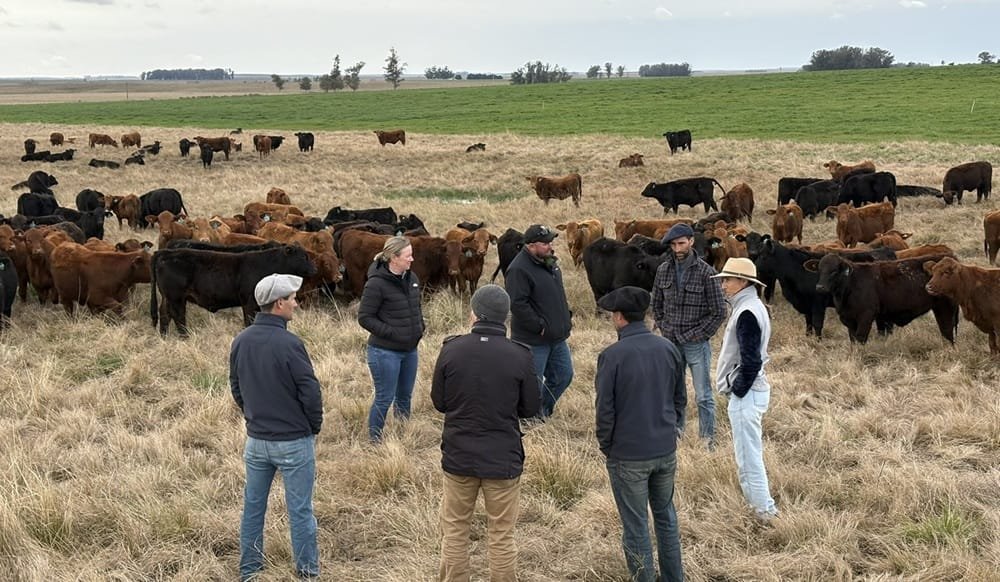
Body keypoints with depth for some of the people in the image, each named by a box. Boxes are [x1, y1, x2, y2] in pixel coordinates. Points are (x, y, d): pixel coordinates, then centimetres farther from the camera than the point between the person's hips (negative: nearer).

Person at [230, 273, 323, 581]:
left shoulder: (241, 341, -1)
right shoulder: (288, 343, -21)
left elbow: (236, 388, 10)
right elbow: (310, 392, -16)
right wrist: (314, 426, 1)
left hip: (256, 439, 6)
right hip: (293, 441, -6)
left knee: (253, 506, 16)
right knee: (299, 510, 5)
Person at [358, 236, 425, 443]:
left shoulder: (411, 278, 5)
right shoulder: (376, 283, -18)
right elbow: (364, 317, -16)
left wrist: (420, 327, 5)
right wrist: (391, 333, -20)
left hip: (410, 349, 7)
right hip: (385, 351, -7)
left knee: (405, 396, 19)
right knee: (384, 398, 2)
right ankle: (374, 439, 17)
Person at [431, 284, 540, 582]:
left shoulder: (451, 349, -9)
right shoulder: (520, 356, -12)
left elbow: (439, 401, 0)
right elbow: (530, 409, -2)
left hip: (459, 457, 1)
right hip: (504, 459, -1)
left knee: (454, 532, 14)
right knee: (502, 537, 10)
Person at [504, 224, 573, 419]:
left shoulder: (549, 262, 8)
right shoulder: (519, 270, -21)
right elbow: (517, 304, -26)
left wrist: (566, 315, 13)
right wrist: (539, 326, -22)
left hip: (557, 337, 9)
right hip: (533, 340, -9)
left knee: (563, 376, 17)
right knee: (533, 384, 1)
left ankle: (543, 410, 35)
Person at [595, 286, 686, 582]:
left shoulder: (612, 356, -17)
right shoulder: (669, 349, -1)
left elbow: (605, 410, -13)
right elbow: (680, 399, 7)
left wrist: (606, 447, 1)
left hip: (628, 456, -5)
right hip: (666, 451, 5)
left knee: (636, 526, 7)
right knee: (666, 516, 20)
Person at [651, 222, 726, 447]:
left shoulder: (706, 272, -10)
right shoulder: (663, 270, 3)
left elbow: (719, 312, -8)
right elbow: (656, 305, 15)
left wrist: (698, 335, -10)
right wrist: (664, 329, 6)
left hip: (696, 343, -4)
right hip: (671, 342, 5)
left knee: (703, 395, 2)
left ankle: (708, 440, 12)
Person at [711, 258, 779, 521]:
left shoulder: (747, 313, -20)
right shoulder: (752, 307, 12)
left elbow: (750, 362, -24)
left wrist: (737, 391, -15)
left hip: (746, 395, -10)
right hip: (754, 389, 10)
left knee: (748, 456, -3)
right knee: (750, 453, 19)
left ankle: (764, 510, 4)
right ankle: (760, 504, 28)